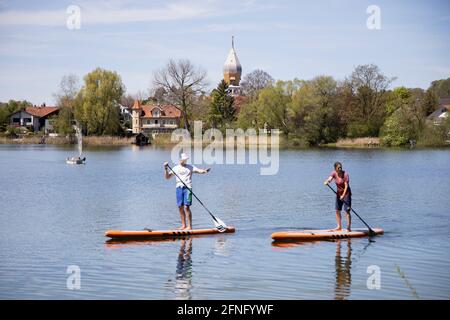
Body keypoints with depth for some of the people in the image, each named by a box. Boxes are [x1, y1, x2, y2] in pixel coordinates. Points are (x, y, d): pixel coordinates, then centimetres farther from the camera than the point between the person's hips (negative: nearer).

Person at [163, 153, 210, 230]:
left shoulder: (190, 167, 6)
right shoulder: (176, 168, 13)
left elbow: (199, 170, -7)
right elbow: (167, 177, 12)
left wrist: (204, 171, -28)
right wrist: (166, 169, -3)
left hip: (187, 188, -4)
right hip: (179, 188, 4)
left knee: (186, 207, -11)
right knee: (180, 208, 5)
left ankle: (190, 226, -9)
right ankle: (183, 225, 14)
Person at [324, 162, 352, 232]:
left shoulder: (345, 174, -18)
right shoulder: (334, 173, -3)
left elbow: (346, 185, -20)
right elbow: (330, 178, -19)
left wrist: (343, 195, -26)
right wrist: (327, 181, -43)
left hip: (346, 193, -6)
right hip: (339, 193, 6)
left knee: (347, 211, -11)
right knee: (337, 210, 9)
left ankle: (349, 227, -9)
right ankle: (339, 227, 20)